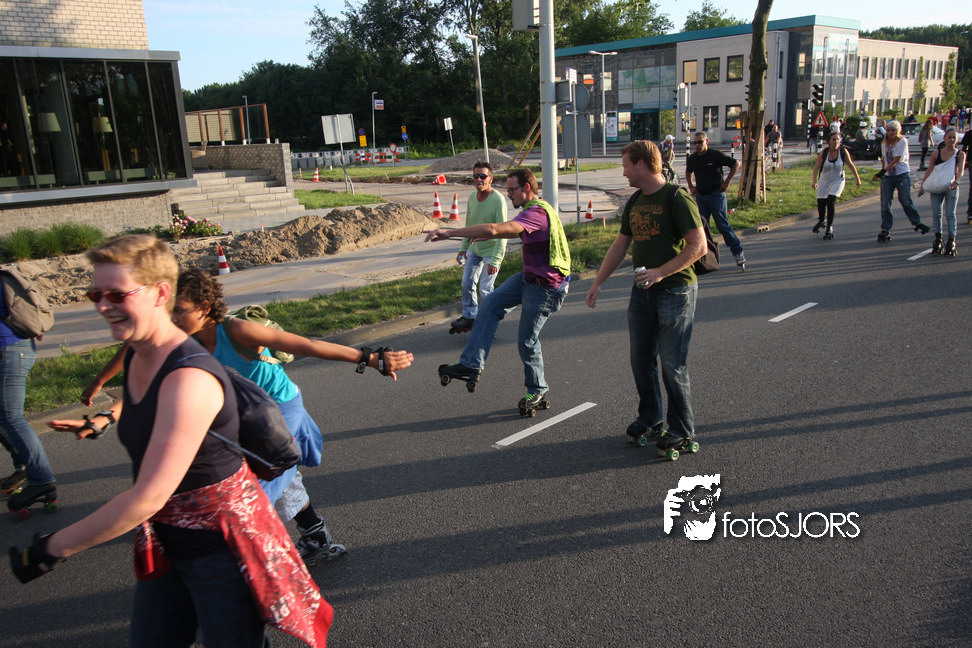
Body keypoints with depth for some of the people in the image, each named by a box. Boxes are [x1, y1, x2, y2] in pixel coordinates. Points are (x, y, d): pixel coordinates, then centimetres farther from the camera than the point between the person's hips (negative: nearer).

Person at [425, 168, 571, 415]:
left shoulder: (537, 213, -26)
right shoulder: (534, 210, 9)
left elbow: (493, 229, -37)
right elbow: (514, 233, 30)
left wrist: (450, 232, -35)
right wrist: (482, 235, 25)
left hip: (545, 287, -10)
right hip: (528, 278, 10)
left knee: (527, 340, 1)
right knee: (491, 304, -1)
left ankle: (537, 392, 22)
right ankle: (471, 365, -1)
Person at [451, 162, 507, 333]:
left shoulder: (498, 200, -22)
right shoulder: (472, 197, -1)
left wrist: (495, 260, -29)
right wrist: (463, 248, 15)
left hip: (491, 251, -7)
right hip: (474, 249, 7)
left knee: (485, 290, -4)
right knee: (467, 284, 11)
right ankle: (469, 317, 30)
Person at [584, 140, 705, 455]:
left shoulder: (677, 199, -12)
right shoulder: (635, 202, 13)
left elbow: (698, 246, -17)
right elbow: (620, 246, 20)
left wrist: (660, 273, -23)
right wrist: (597, 283, 18)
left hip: (675, 290, -7)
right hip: (642, 291, 7)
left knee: (672, 364, -3)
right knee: (641, 359, 12)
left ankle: (682, 430, 12)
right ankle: (650, 417, 31)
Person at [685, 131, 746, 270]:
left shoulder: (716, 155, -9)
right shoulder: (692, 158, 6)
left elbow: (736, 164, -1)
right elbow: (688, 172, 29)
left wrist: (727, 182, -4)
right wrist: (691, 186, 17)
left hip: (716, 195, -5)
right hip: (700, 196, 5)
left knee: (723, 225, -7)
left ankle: (738, 252, 3)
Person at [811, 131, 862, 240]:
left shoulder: (843, 151, -10)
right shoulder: (824, 152, -11)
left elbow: (851, 165, 1)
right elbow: (816, 167, -11)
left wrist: (858, 179, 7)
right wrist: (814, 181, -23)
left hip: (837, 181, -1)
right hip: (824, 181, 1)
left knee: (831, 201, -18)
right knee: (821, 203, 0)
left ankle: (829, 228, -4)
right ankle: (822, 221, 35)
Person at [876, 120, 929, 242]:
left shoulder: (902, 142, -7)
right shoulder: (884, 143, 9)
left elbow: (896, 160, -15)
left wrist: (882, 172, -22)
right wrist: (883, 172, 10)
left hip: (902, 174, -4)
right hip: (888, 176, 4)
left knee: (906, 201, -1)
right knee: (885, 203, -4)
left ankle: (917, 222, 21)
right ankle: (885, 230, 1)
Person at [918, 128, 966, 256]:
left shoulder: (960, 154, 3)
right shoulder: (936, 154, 8)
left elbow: (961, 169, -11)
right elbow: (929, 171, 10)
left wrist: (957, 181, -30)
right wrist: (922, 186, 2)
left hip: (951, 188, -2)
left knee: (950, 214, -5)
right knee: (936, 214, -1)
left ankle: (951, 241, -4)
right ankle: (938, 239, 9)